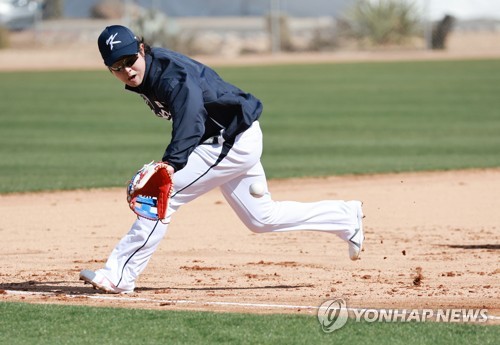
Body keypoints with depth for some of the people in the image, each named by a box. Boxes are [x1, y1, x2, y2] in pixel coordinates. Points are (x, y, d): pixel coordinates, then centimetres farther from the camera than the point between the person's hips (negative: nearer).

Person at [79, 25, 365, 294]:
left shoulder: (171, 74, -30)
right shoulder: (149, 74, -2)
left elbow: (190, 117, -48)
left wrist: (170, 163, -62)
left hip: (234, 143, -10)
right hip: (235, 140, 10)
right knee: (263, 218, 19)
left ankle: (118, 277, -13)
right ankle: (347, 217, 28)